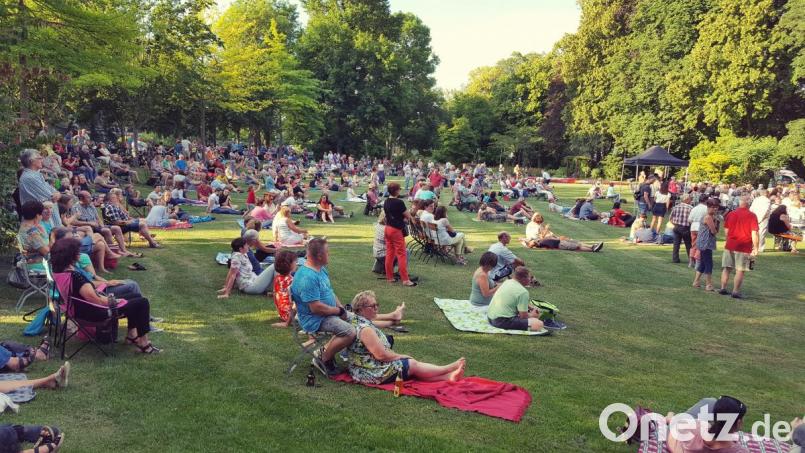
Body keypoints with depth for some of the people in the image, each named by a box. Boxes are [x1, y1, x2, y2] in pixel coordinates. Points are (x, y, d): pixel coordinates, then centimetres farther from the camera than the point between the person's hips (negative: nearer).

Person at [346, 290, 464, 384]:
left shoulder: (356, 320, 5)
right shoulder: (365, 329, -26)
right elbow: (381, 355, -24)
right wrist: (401, 356, -8)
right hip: (371, 374, -10)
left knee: (412, 366, 4)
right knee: (413, 365, -4)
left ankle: (448, 376, 0)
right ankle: (450, 368, 9)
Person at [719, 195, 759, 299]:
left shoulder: (730, 214, 5)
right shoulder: (751, 216, -9)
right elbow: (754, 233, -11)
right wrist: (755, 248, -6)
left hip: (730, 245, 4)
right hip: (744, 247, -4)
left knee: (727, 268, 13)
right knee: (740, 270, 1)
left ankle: (723, 288, 16)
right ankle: (736, 291, 1)